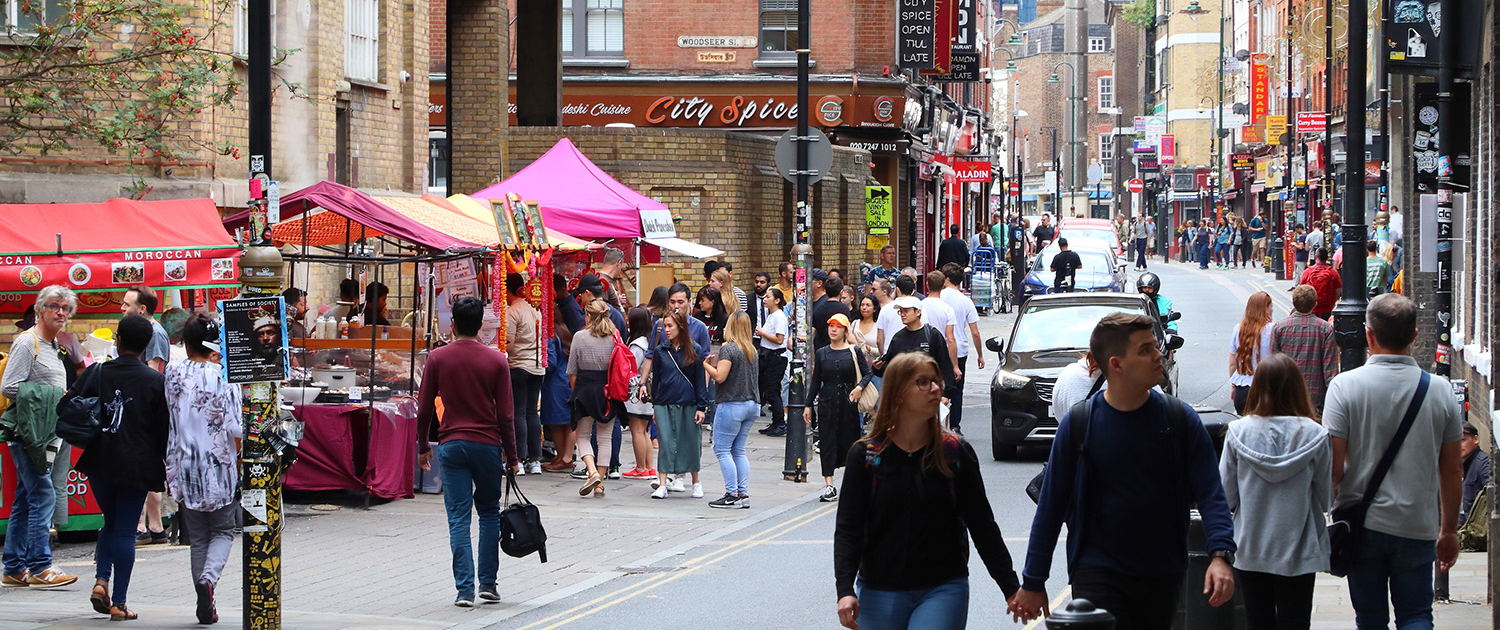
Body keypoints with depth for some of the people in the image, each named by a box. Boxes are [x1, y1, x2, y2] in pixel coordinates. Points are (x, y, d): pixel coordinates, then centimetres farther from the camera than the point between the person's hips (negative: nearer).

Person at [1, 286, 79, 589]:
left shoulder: (55, 346, 19)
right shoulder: (27, 342, -9)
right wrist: (50, 396, -15)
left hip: (46, 434, 9)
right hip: (27, 434, -9)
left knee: (25, 501, 11)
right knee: (43, 496, -13)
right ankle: (39, 567, -11)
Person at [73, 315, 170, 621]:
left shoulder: (96, 374, -3)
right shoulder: (155, 381, -7)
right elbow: (164, 430, -3)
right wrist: (169, 469, 6)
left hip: (99, 464, 2)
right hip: (137, 466, -2)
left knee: (111, 523, 21)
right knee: (126, 530, 3)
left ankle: (101, 580, 3)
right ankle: (119, 603, 3)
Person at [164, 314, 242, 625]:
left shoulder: (173, 373, -2)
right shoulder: (222, 376, -10)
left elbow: (165, 421, 2)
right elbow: (234, 428, -11)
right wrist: (239, 460, 2)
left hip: (186, 467, 2)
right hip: (219, 466, -2)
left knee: (198, 537, 13)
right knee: (223, 531, 12)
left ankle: (205, 605, 12)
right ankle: (209, 578, -16)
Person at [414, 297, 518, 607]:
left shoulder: (437, 358, -2)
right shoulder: (496, 360, -3)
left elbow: (424, 409, 0)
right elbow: (506, 414, -3)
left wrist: (422, 447, 13)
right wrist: (511, 456, 5)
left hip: (451, 445, 0)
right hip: (488, 445, 0)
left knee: (459, 518, 1)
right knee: (489, 513, 16)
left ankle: (465, 590, -5)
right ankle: (488, 582, 14)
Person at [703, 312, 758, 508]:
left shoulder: (728, 349, -12)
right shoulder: (752, 350, 11)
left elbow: (720, 376, -18)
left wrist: (706, 364, 0)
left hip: (732, 404, -8)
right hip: (752, 404, 8)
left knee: (722, 449, -2)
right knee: (739, 451, 12)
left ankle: (732, 495, -7)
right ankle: (743, 494, 7)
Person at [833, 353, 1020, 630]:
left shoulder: (956, 453, 1)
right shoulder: (865, 454, 0)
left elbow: (983, 526, 5)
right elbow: (848, 529, -4)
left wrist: (1011, 588, 0)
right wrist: (845, 590, -17)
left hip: (944, 589, -1)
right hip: (879, 593, 1)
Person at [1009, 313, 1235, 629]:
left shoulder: (1180, 419, -1)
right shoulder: (1078, 424, -5)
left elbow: (1210, 493, -3)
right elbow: (1051, 505, 1)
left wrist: (1220, 555, -20)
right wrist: (1033, 582, 2)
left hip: (1162, 578, 2)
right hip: (1097, 575, -2)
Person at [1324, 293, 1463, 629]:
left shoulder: (1345, 385, -10)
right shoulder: (1440, 390, -3)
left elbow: (1333, 467, -12)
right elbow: (1452, 471, 4)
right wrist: (1449, 530, 15)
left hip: (1362, 525, -1)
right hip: (1418, 526, 1)